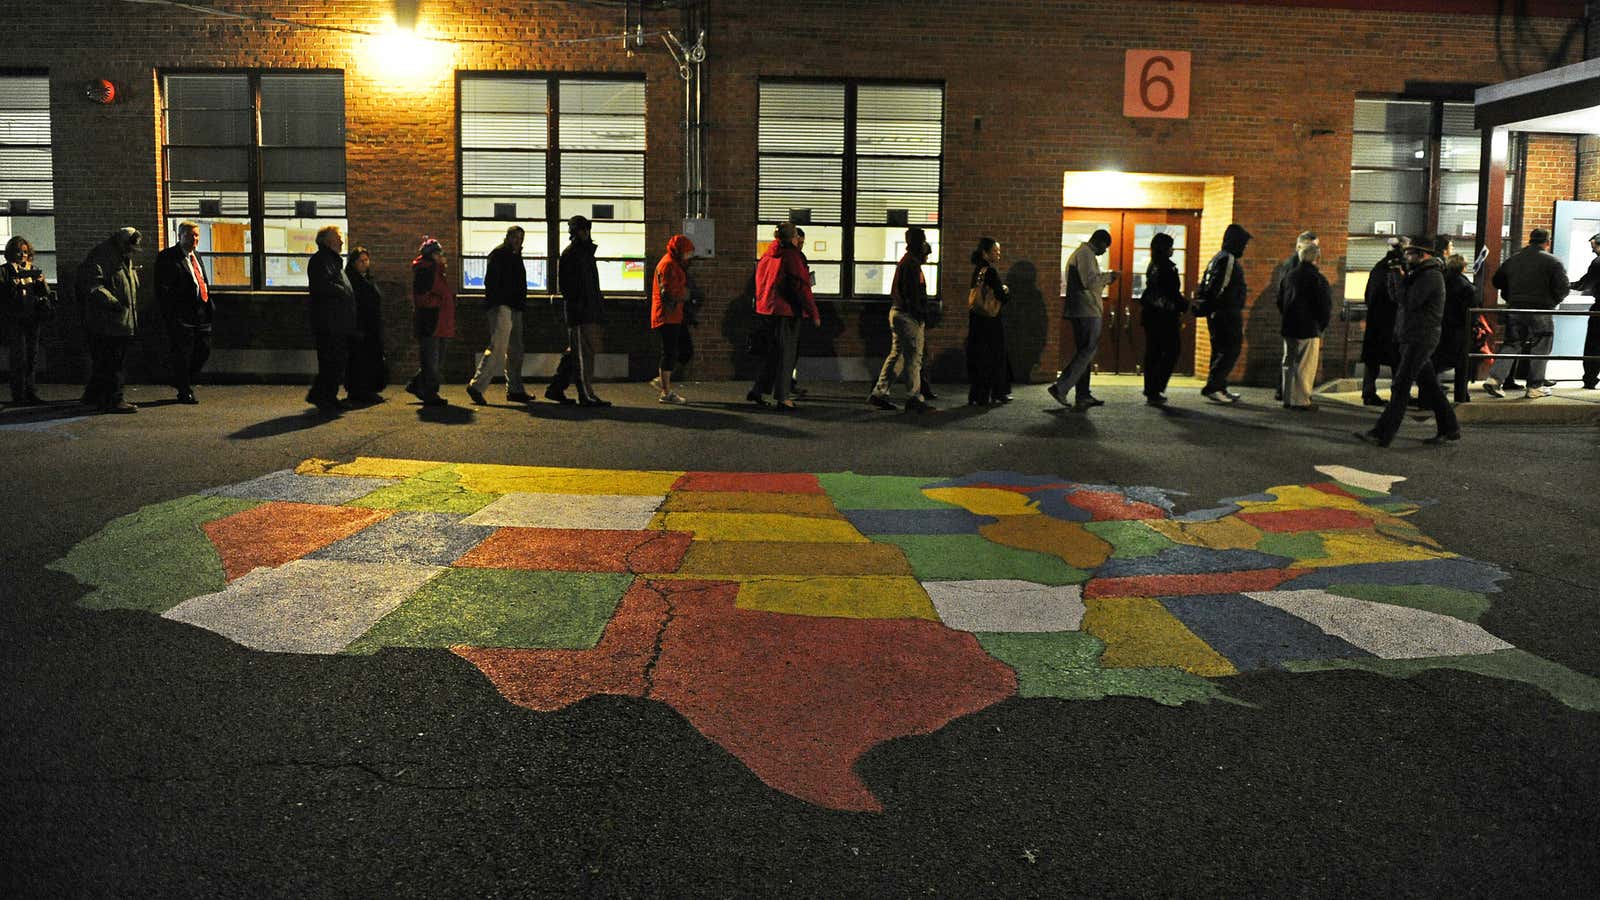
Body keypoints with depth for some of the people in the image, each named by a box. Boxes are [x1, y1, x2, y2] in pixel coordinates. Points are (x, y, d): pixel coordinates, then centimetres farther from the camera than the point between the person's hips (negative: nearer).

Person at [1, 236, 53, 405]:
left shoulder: (33, 270, 15)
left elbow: (46, 294, 9)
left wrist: (42, 282, -9)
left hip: (33, 320, 5)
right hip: (14, 320, -4)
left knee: (32, 358, 7)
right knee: (19, 359, -7)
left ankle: (30, 393, 15)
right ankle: (19, 395, -4)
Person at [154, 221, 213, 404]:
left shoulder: (196, 256, 19)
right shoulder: (167, 257, -6)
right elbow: (162, 289, -9)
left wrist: (210, 306, 16)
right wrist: (169, 313, -15)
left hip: (202, 313, 7)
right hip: (181, 315, -7)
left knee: (204, 350, 9)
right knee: (183, 353, -1)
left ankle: (182, 381, 27)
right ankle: (184, 391, 8)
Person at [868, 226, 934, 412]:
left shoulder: (905, 261, 17)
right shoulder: (911, 263, -14)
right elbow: (912, 294, -20)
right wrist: (921, 316, -19)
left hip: (897, 313, 10)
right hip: (908, 315, -10)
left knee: (896, 354, 13)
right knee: (913, 357, -6)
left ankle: (879, 392, 13)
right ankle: (914, 397, -2)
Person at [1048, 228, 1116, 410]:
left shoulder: (1080, 252, 23)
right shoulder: (1086, 253, -10)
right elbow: (1090, 281, -21)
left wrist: (1105, 279, 17)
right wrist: (1109, 276, -8)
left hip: (1079, 311, 11)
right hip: (1087, 311, -11)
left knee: (1084, 353, 12)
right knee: (1087, 352, -9)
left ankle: (1083, 396, 14)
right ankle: (1060, 387, -13)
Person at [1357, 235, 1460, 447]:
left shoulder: (1431, 276, -14)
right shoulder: (1421, 274, 19)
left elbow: (1408, 302, -19)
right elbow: (1398, 299, 17)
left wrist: (1400, 278, -7)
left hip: (1419, 339, -10)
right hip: (1412, 338, 10)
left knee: (1400, 386, -11)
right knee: (1429, 385, 14)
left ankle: (1382, 434, -11)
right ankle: (1449, 428, 20)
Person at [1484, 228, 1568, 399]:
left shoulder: (1512, 259, 8)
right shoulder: (1552, 261, -6)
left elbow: (1497, 281, 15)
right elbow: (1562, 287, -11)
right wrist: (1553, 302, 6)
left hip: (1515, 309, 4)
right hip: (1540, 311, -4)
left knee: (1512, 344, 10)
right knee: (1539, 348, 5)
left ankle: (1494, 378, -6)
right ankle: (1535, 388, 9)